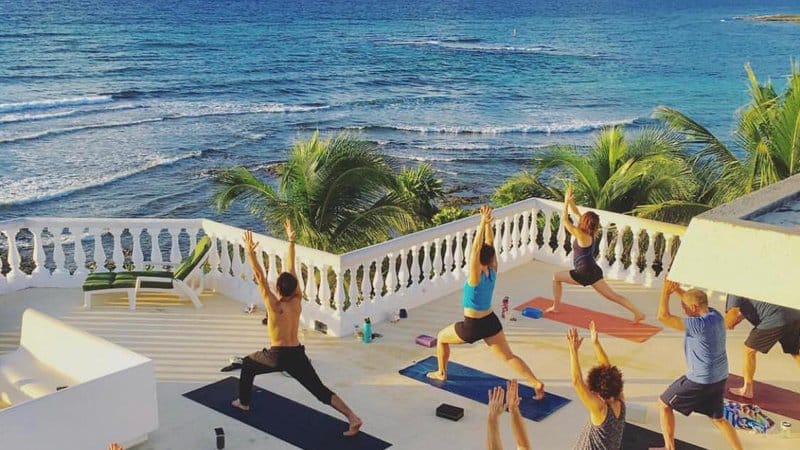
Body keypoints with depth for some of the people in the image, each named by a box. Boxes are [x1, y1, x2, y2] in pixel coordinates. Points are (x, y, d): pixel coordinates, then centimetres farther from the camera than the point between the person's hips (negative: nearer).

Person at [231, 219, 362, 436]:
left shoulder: (275, 306, -16)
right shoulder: (297, 301, -3)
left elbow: (260, 278, -18)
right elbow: (291, 269, 1)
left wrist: (250, 252, -18)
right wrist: (291, 241, 4)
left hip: (277, 356, -4)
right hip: (298, 355, 4)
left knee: (247, 364, 26)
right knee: (321, 391, 1)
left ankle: (243, 402, 36)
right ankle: (353, 418, -15)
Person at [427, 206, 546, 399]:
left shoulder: (476, 277, -25)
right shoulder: (493, 272, -8)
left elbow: (476, 248, -34)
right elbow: (489, 245, -6)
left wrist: (483, 223, -38)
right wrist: (488, 223, -16)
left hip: (472, 326, -5)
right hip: (491, 322, 5)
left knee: (441, 338, 20)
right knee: (509, 356, 9)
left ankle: (441, 373, 34)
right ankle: (537, 384, -5)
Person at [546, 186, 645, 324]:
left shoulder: (581, 235, -17)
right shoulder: (591, 234, 6)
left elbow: (564, 220, -14)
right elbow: (577, 213, 16)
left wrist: (566, 201, -8)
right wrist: (570, 200, 10)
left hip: (585, 273, -8)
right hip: (593, 271, 8)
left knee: (556, 277, 12)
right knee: (612, 295, 6)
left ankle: (555, 307, 20)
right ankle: (638, 313, -4)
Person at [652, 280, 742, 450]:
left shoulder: (699, 324, -26)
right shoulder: (715, 315, -1)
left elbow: (663, 316, -24)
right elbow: (694, 301, 20)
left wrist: (665, 292, -12)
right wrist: (677, 290, 8)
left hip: (700, 380, -8)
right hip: (720, 377, 8)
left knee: (664, 404, 11)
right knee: (718, 419, 23)